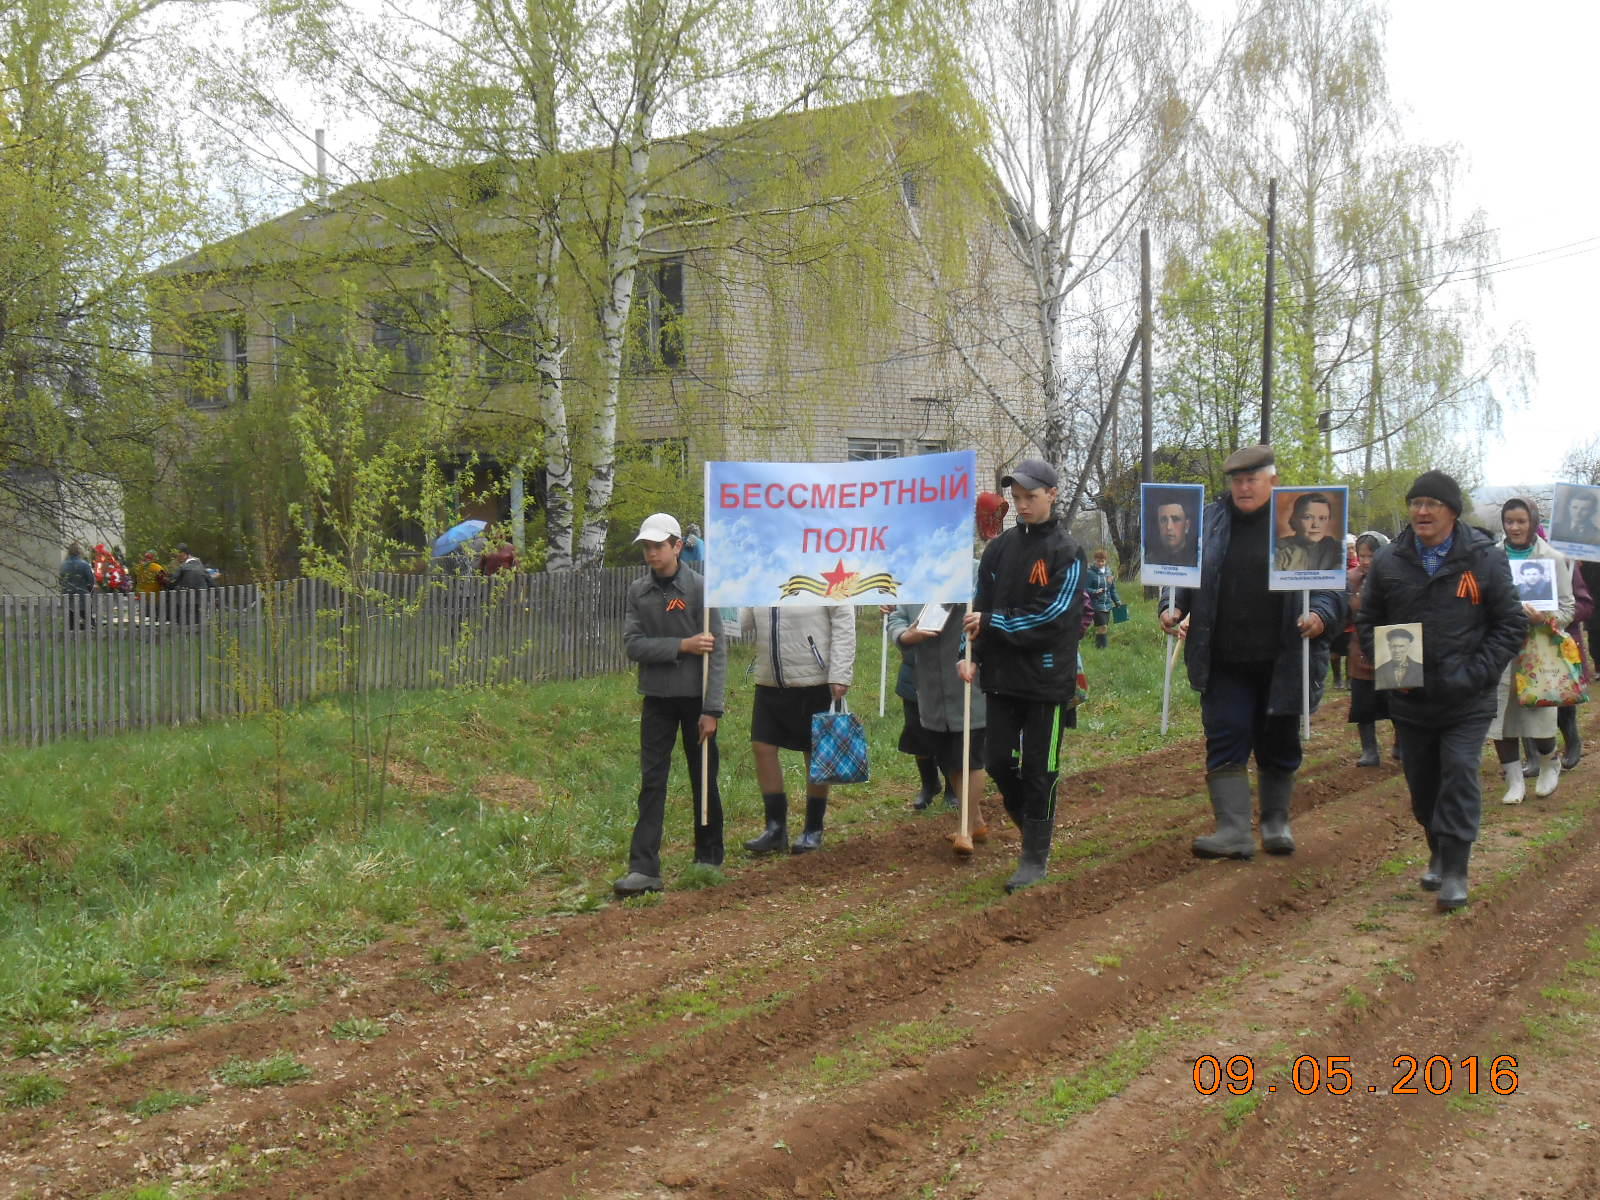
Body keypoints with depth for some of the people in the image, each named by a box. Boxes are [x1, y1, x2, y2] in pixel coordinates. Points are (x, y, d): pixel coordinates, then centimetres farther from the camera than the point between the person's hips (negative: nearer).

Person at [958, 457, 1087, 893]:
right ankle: (1032, 826, 32)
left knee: (1038, 769, 2)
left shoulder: (1067, 552, -7)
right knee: (997, 761, 8)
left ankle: (1036, 857, 13)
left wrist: (991, 623, -14)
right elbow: (980, 609, 9)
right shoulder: (999, 548, 8)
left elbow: (1052, 616, -15)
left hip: (1047, 678, -5)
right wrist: (974, 656, -4)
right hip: (1002, 676, 5)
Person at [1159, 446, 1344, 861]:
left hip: (1283, 663, -1)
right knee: (1225, 743, -4)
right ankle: (1234, 831, -1)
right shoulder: (1208, 521, 6)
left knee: (1279, 747, 13)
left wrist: (1321, 615, -20)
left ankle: (1276, 824, 29)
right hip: (1224, 663, 1)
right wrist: (1173, 608, -6)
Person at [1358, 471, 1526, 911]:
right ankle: (1438, 853, 32)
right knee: (1422, 784, 11)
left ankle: (1454, 870, -3)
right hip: (1410, 698, 3)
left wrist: (1476, 673, -12)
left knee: (1460, 776, -10)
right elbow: (1368, 622, 11)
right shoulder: (1389, 562, 2)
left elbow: (1512, 624, -2)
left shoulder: (1485, 559, -5)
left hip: (1467, 701, -3)